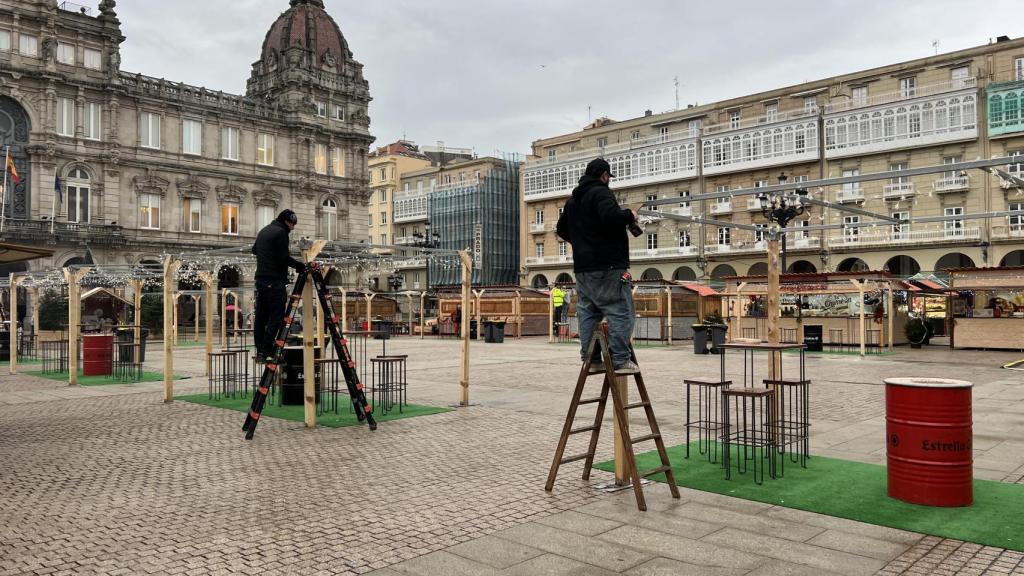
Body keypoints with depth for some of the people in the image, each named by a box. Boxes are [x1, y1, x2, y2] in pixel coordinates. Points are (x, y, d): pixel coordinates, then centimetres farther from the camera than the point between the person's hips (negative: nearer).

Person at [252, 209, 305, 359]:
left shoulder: (263, 231, 20)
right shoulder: (280, 232, -9)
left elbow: (254, 250, 33)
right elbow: (284, 258, -15)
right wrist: (299, 266, -5)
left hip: (260, 278, 9)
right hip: (275, 280, -9)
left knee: (261, 316, 10)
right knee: (276, 315, -8)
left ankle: (260, 350, 12)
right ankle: (267, 350, -12)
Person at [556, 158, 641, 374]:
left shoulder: (572, 200, 19)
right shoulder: (600, 192, -8)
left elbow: (561, 229, 28)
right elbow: (611, 217, -25)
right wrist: (629, 215, -7)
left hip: (582, 267, 9)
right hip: (608, 266, -9)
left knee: (587, 314, 10)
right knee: (620, 313, -6)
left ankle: (591, 359, 11)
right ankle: (621, 360, -8)